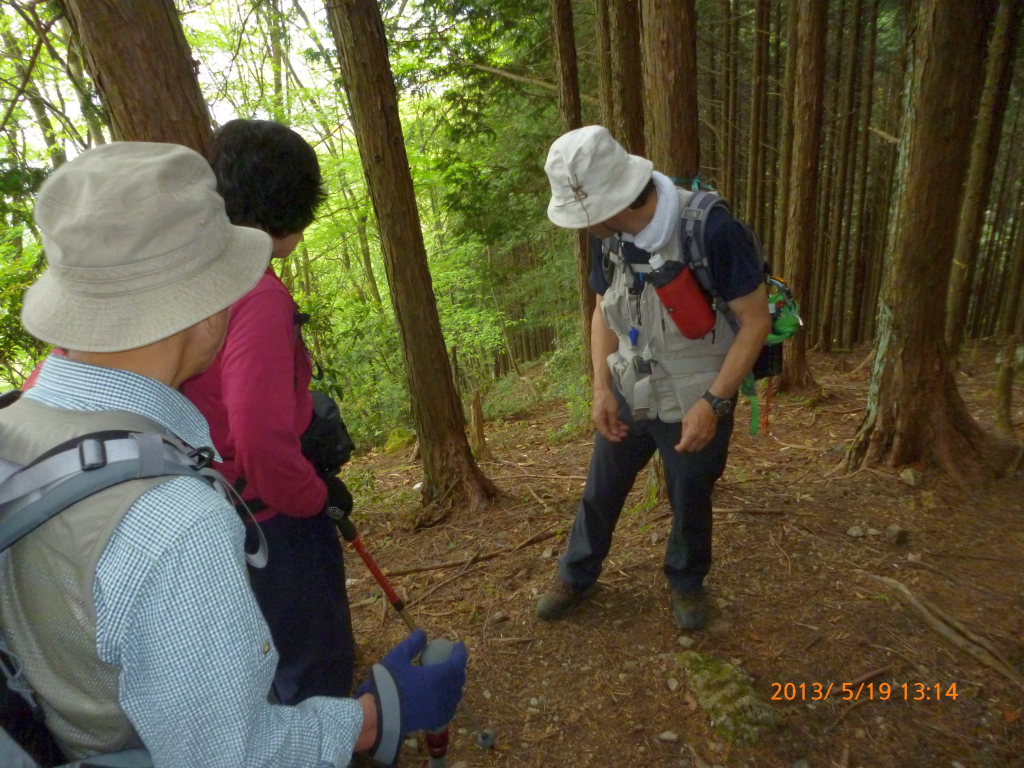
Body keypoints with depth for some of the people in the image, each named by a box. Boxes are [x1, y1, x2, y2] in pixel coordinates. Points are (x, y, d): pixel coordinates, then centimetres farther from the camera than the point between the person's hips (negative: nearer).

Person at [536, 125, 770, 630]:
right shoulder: (608, 236, -8)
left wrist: (712, 403, -22)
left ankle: (687, 581, 47)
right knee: (600, 492, 18)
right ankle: (576, 577, 43)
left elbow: (756, 320, -18)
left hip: (695, 405, -4)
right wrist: (602, 388, -4)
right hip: (628, 395, 5)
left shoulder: (710, 229, -26)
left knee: (690, 502, 17)